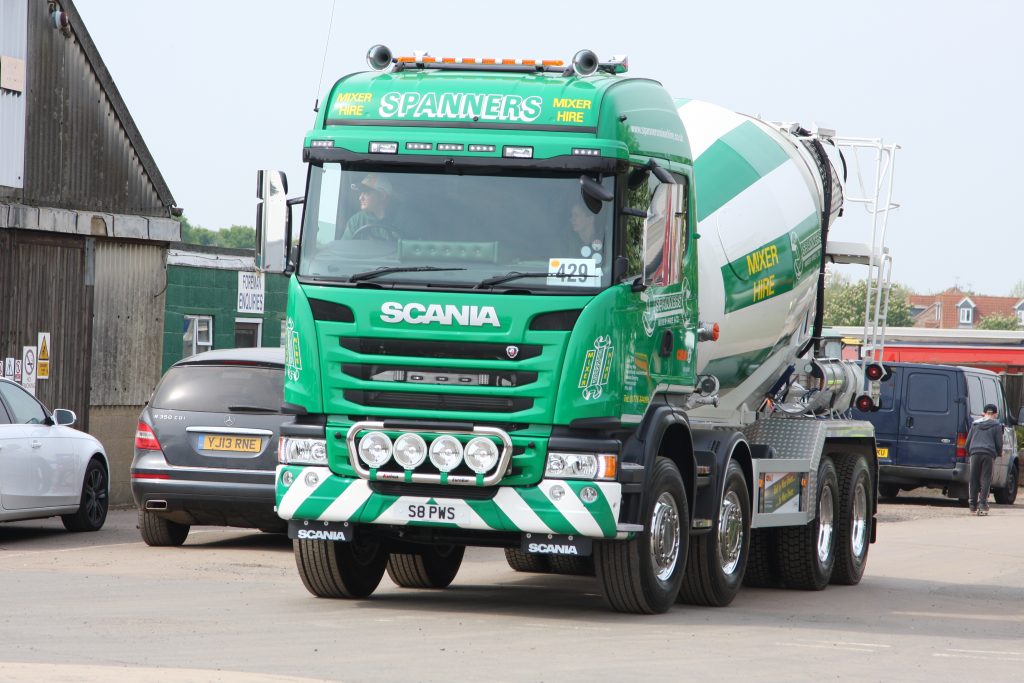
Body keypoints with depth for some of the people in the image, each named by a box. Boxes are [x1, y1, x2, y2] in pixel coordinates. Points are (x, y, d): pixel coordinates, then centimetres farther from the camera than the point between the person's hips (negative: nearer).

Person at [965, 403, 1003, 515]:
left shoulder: (975, 424, 15)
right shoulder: (996, 426, 4)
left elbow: (968, 441, 15)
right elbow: (999, 443, 3)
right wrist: (998, 454, 20)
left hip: (975, 453, 3)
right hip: (989, 455, -3)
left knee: (974, 480, 7)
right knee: (986, 480, -2)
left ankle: (973, 506, 8)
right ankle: (982, 505, -12)